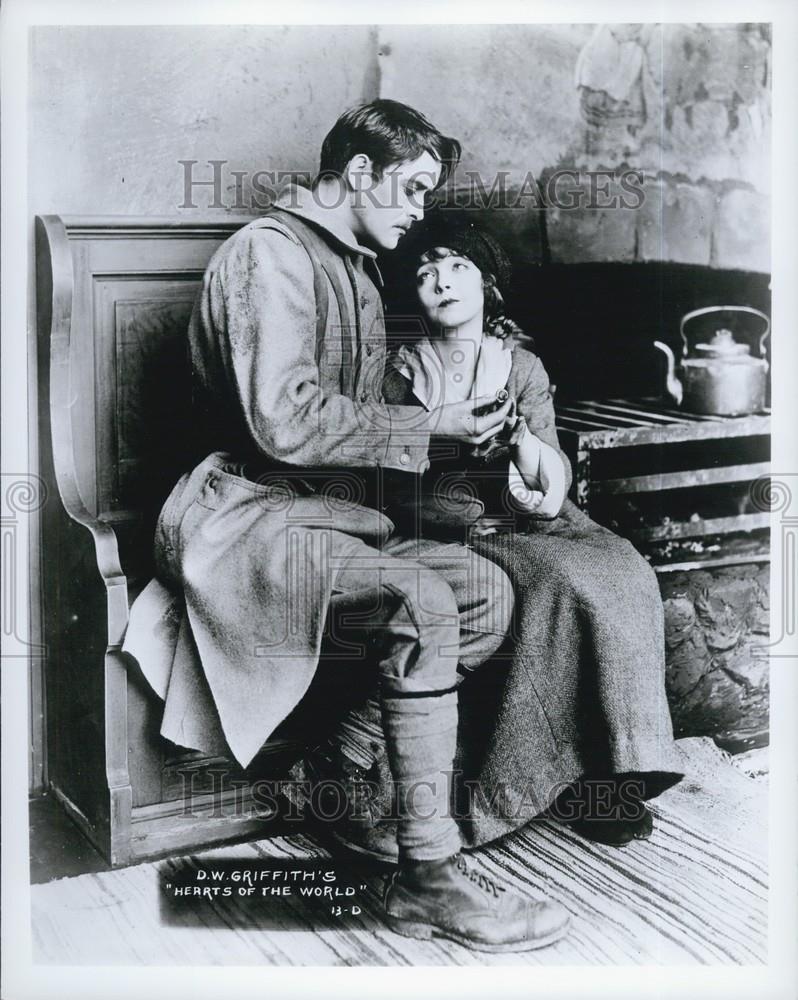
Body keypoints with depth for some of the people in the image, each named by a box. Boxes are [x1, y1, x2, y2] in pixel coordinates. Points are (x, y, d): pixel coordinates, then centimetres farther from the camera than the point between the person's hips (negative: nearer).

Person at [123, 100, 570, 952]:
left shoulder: (356, 272, 22)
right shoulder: (271, 252, -10)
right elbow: (287, 422, -22)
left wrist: (450, 430, 8)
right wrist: (426, 427, -14)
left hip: (332, 509, 10)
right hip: (247, 514, -9)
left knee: (485, 586, -10)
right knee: (422, 603, -30)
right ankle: (429, 877, -22)